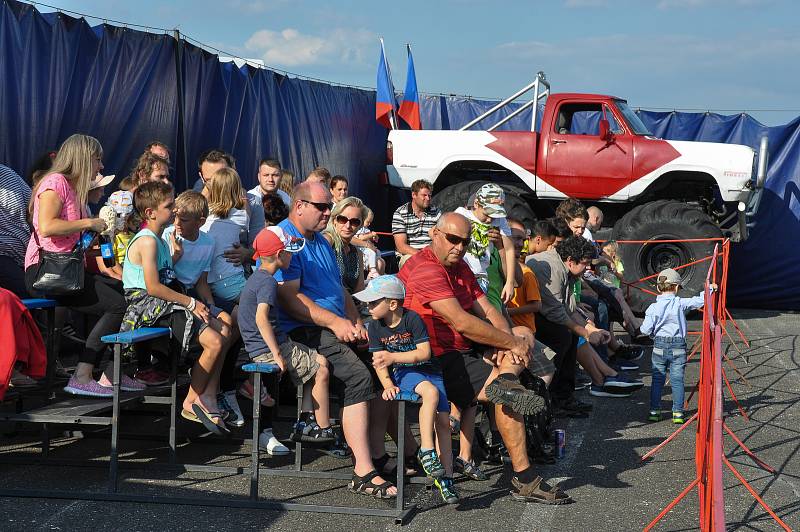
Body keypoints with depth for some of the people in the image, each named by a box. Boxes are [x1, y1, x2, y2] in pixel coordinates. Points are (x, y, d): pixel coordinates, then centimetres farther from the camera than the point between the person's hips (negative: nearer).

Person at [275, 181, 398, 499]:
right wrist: (335, 322, -19)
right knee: (358, 377, -30)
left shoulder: (321, 242, 24)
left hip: (338, 327, 10)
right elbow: (289, 298, -16)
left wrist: (355, 321, 8)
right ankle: (363, 472, -31)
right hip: (303, 331, -10)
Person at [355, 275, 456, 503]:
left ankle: (446, 477, -2)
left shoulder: (412, 319, -13)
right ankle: (426, 450, -32)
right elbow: (378, 361, -1)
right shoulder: (375, 326, -2)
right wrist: (388, 385, -17)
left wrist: (393, 357, -22)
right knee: (430, 391, -34)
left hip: (428, 369, 0)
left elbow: (424, 352, -16)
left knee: (443, 421, -9)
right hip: (403, 373, 0)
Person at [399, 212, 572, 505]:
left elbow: (488, 310, 9)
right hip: (437, 360, -10)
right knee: (510, 397, -19)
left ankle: (505, 382, -28)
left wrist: (508, 341, -12)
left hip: (463, 350, 10)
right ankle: (524, 480, -15)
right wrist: (511, 342, -17)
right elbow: (461, 322, -24)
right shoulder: (424, 269, -17)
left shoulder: (460, 268, 16)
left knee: (524, 341, 3)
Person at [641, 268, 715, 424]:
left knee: (657, 379, 8)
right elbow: (699, 301, -5)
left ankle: (654, 411, 10)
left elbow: (646, 330, -7)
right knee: (677, 380, 3)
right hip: (678, 346, -1)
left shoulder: (653, 308, -4)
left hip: (659, 346, 1)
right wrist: (710, 288, 10)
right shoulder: (681, 304, -6)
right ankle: (678, 413, 2)